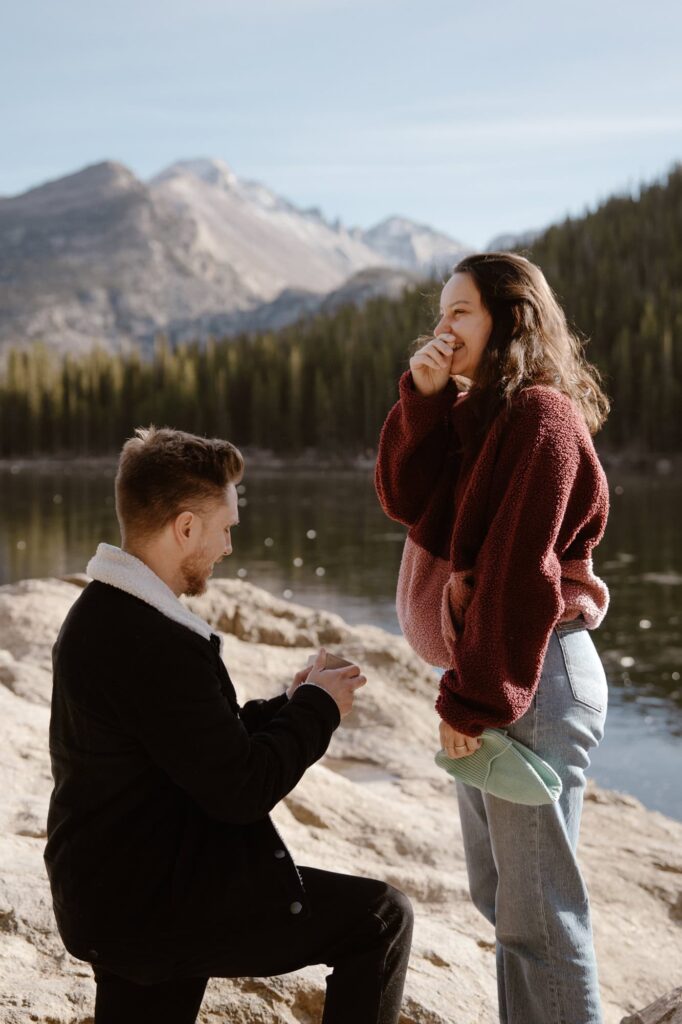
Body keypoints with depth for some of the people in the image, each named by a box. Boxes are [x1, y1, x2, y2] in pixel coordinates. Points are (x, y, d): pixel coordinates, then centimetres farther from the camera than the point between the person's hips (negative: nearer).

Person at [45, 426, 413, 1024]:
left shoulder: (98, 615, 9)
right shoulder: (153, 642, -24)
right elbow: (241, 789, -21)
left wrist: (286, 706, 7)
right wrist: (316, 709, -6)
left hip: (110, 896, 10)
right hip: (154, 905, -10)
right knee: (382, 918, -2)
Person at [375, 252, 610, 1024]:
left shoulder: (540, 416, -14)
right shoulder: (473, 412, 14)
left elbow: (518, 570, -19)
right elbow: (406, 498, 2)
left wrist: (476, 699, -19)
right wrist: (423, 399, -9)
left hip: (533, 679, -10)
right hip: (483, 670, 10)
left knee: (536, 907, -3)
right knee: (497, 894, 18)